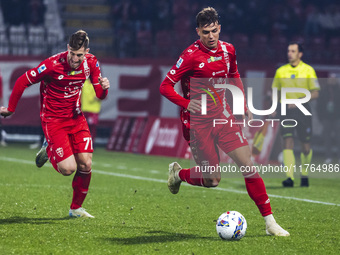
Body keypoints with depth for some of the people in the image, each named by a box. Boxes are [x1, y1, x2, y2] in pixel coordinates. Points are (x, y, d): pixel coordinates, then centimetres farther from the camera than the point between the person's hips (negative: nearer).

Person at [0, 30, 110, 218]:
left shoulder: (91, 63, -8)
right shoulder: (52, 65, -24)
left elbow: (100, 95, 2)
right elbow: (22, 82, -12)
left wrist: (104, 88, -23)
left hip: (76, 117, 5)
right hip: (53, 119, -5)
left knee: (85, 163, -5)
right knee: (68, 169, -14)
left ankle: (76, 208, 17)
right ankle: (49, 150, 21)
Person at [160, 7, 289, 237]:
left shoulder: (228, 50, 3)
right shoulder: (191, 56, -14)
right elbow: (165, 87, -11)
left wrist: (244, 106, 18)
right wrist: (186, 103, -22)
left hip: (223, 116, 4)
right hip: (198, 121, -4)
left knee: (248, 164, -8)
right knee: (212, 180, -3)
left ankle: (270, 222, -5)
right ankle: (178, 174, 31)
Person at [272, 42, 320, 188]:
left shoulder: (308, 70, 0)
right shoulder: (281, 71, 9)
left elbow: (315, 93, -4)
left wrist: (299, 100, -18)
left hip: (302, 110, -1)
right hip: (286, 110, 1)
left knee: (305, 146, 4)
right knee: (287, 142, -13)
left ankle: (304, 174, 25)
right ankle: (290, 177, -18)